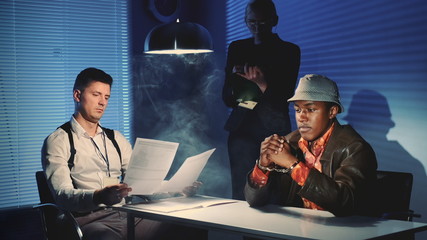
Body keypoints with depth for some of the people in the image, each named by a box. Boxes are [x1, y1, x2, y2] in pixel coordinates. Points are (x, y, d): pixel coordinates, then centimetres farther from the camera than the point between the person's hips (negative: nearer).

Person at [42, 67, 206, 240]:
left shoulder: (116, 139, 24)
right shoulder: (58, 141, 4)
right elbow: (63, 195, -10)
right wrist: (98, 197, -31)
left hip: (127, 215, 6)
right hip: (90, 220, -5)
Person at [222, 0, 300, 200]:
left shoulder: (289, 51, 4)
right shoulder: (237, 48, 11)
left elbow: (285, 97, -3)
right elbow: (227, 99, 8)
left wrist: (261, 83, -22)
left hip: (274, 131, -2)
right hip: (242, 129, 2)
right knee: (240, 193, -3)